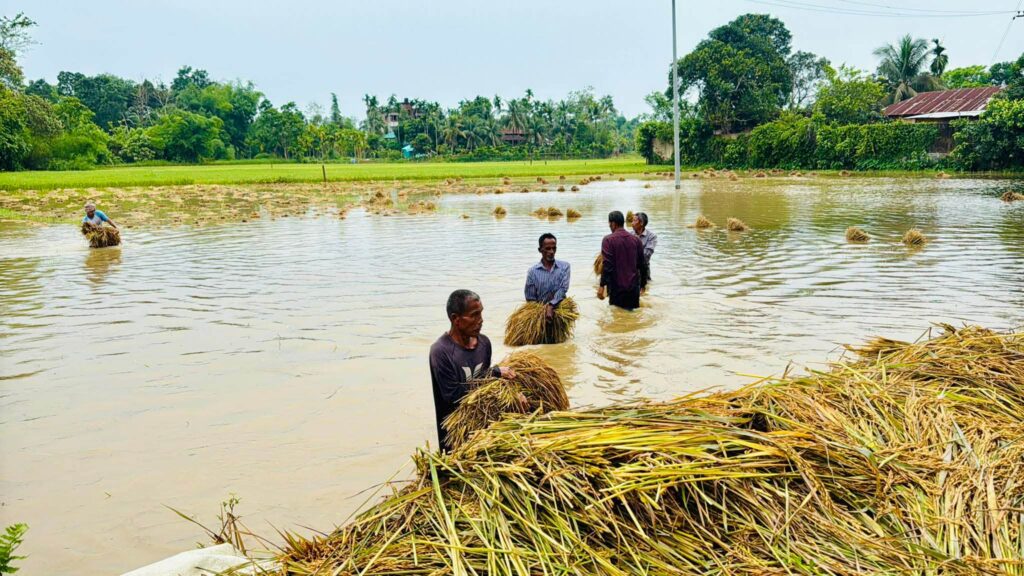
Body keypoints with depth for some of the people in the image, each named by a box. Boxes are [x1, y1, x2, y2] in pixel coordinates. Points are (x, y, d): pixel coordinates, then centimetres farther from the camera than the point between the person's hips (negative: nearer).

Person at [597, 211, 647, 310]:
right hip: (634, 286, 4)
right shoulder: (636, 239, 7)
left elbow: (607, 265, -17)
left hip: (617, 287, -4)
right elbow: (642, 264, 10)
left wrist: (602, 285, -17)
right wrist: (643, 283, 20)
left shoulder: (608, 240, -8)